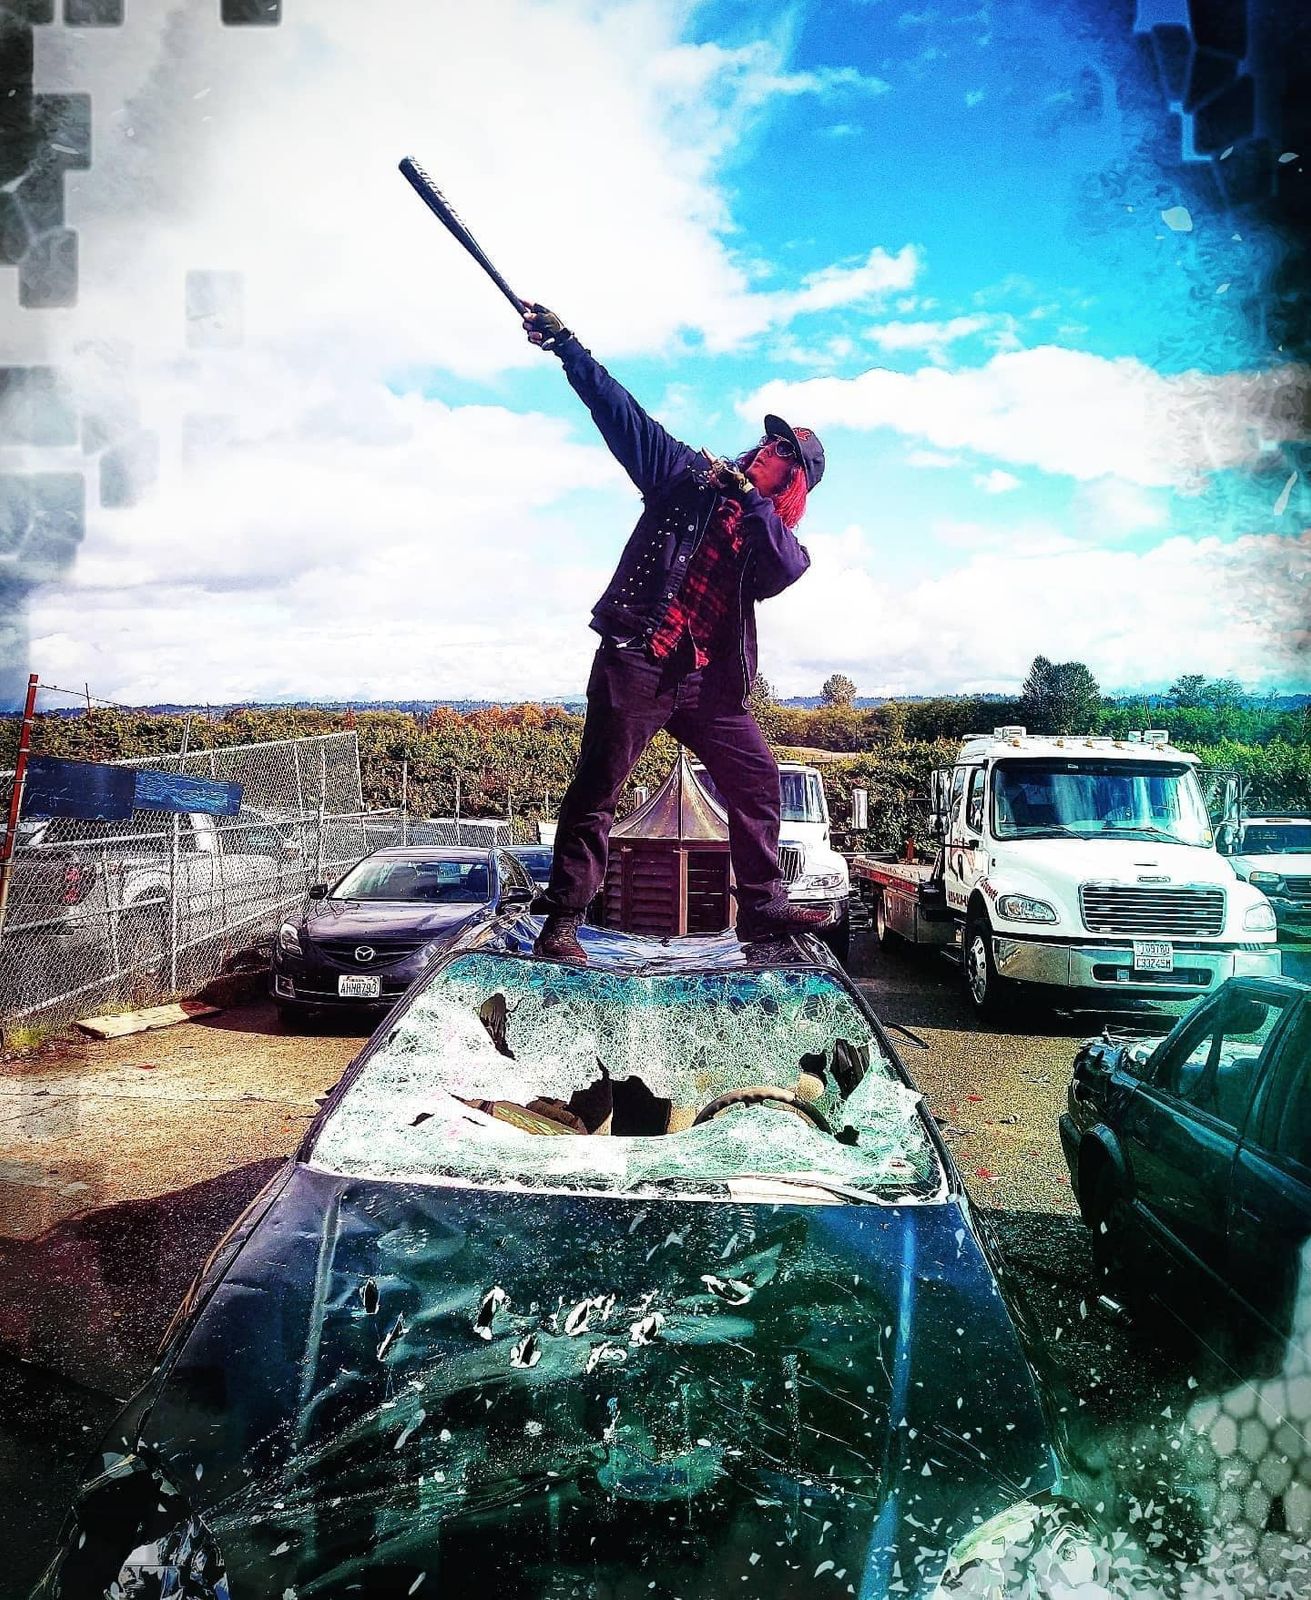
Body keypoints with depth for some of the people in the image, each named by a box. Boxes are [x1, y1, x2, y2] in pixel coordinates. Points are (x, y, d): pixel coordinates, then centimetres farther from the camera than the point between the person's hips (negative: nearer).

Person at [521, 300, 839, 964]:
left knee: (757, 778, 4)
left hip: (707, 680, 4)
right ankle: (560, 925, -1)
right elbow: (620, 410, 6)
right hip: (635, 661, -4)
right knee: (596, 793, -5)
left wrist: (747, 497, -18)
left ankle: (763, 906, 15)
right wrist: (564, 345, -1)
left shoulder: (777, 536, 14)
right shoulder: (691, 475, 10)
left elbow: (787, 568, -10)